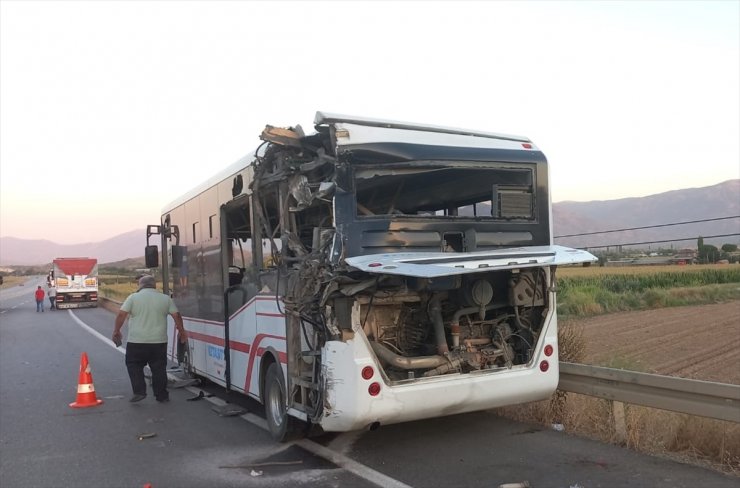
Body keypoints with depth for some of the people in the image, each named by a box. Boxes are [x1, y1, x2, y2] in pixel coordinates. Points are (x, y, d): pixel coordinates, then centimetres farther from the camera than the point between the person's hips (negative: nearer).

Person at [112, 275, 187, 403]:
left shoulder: (133, 297, -1)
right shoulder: (165, 298, 4)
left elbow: (121, 314, -6)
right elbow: (176, 316, 4)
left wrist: (116, 331, 5)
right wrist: (182, 332, 15)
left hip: (136, 342, -2)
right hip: (159, 342, 2)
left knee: (133, 365, 14)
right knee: (159, 368, 9)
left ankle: (139, 392, 5)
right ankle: (161, 395, 13)